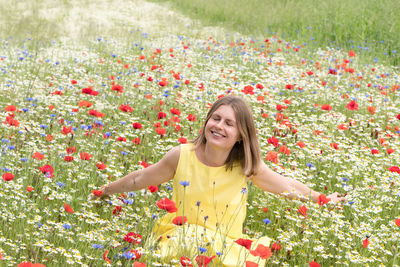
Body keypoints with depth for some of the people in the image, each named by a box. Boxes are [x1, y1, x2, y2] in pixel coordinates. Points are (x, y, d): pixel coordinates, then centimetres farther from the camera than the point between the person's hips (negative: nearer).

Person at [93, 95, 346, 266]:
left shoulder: (247, 165, -5)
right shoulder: (181, 156, -5)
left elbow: (287, 186, 11)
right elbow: (140, 179, 11)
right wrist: (106, 190, 19)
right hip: (180, 243, 0)